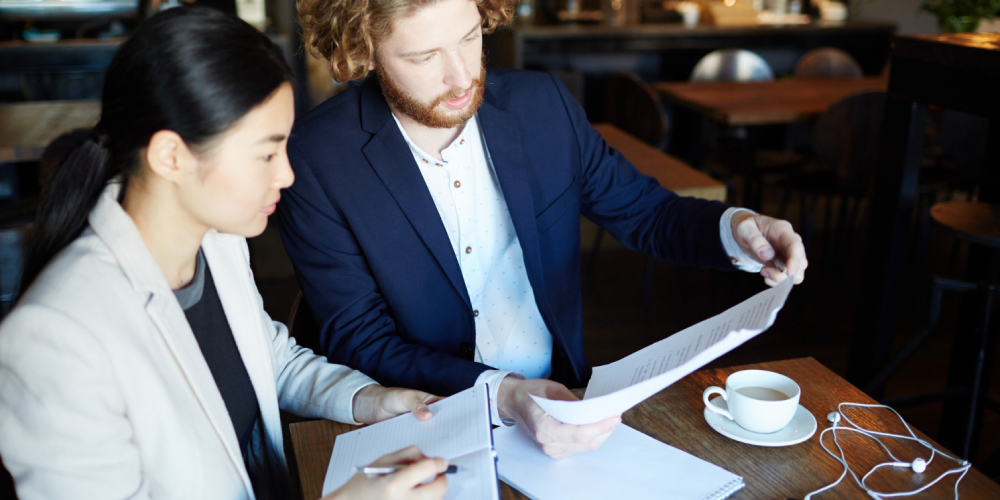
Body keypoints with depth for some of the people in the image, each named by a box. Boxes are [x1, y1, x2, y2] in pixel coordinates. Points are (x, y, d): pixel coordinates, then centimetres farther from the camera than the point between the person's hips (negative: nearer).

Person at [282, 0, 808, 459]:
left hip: (561, 401, 2)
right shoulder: (315, 159, -13)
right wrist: (503, 396, -27)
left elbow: (644, 211, 9)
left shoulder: (543, 104, -3)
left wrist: (734, 227, -12)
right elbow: (359, 342, -13)